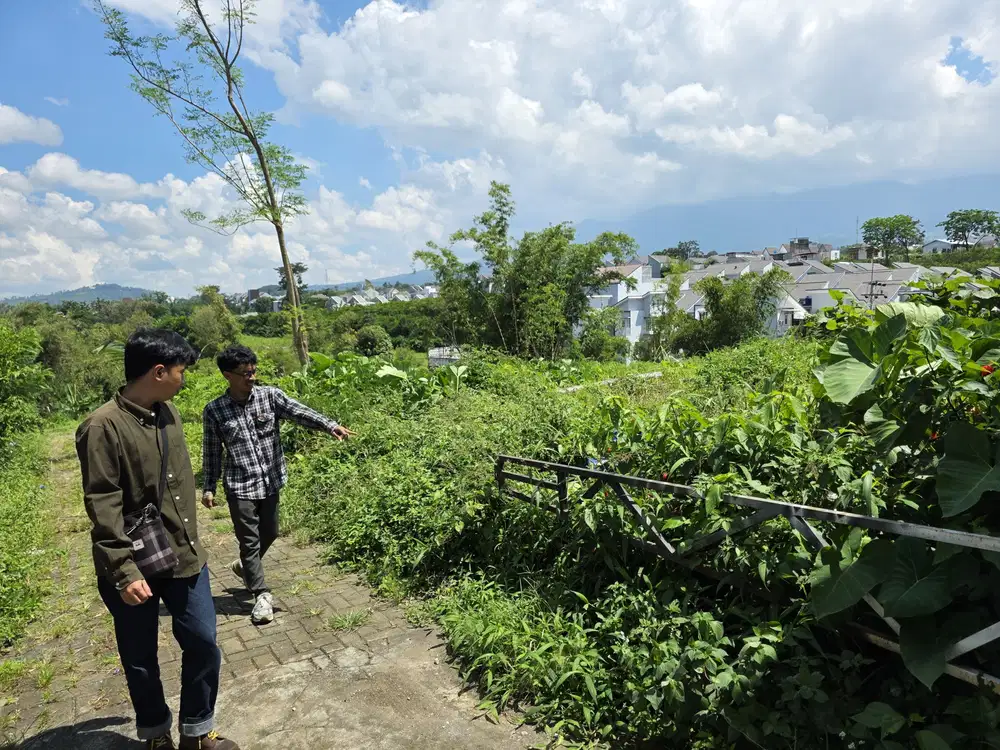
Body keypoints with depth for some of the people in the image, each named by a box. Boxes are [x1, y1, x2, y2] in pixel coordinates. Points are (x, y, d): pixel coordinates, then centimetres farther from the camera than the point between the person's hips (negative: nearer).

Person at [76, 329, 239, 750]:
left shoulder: (168, 412, 4)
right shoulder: (103, 427, -18)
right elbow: (103, 509, -19)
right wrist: (124, 571, -20)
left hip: (184, 556, 6)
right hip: (135, 566, -6)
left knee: (203, 644, 10)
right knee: (140, 660, 14)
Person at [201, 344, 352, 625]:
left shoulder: (270, 395, -6)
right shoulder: (214, 411, -7)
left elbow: (299, 412, -20)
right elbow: (212, 452, 2)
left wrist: (330, 425, -35)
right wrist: (209, 487, 3)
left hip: (270, 481, 3)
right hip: (239, 486, -3)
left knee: (269, 534, 18)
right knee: (250, 540, 3)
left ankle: (244, 566, 47)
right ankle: (262, 595, 17)